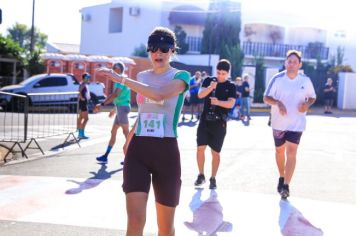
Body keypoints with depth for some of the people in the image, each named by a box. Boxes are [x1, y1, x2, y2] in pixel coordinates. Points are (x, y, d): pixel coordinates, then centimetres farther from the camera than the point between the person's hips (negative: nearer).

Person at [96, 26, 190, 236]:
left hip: (166, 152, -3)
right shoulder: (142, 77, 13)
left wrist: (122, 79, -22)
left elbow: (159, 94, -24)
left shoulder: (181, 76, -3)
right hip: (138, 150, 3)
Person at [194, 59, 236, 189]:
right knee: (200, 148, -3)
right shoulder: (208, 80, 5)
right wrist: (210, 87, -27)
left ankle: (213, 178, 15)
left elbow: (231, 103, -13)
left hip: (219, 123, -1)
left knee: (215, 152, 3)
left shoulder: (231, 86, 0)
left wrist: (218, 102, -31)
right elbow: (200, 94, -9)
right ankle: (201, 175, 14)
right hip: (205, 120, 2)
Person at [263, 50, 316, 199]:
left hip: (297, 123, -1)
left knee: (291, 152, -11)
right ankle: (282, 177, 38)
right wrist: (277, 103, -28)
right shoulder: (277, 79, -10)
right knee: (279, 151, 15)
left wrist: (307, 104, -15)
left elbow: (312, 97, 8)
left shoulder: (305, 80, -5)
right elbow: (266, 98, -8)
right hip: (279, 122, 1)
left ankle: (286, 186, -8)